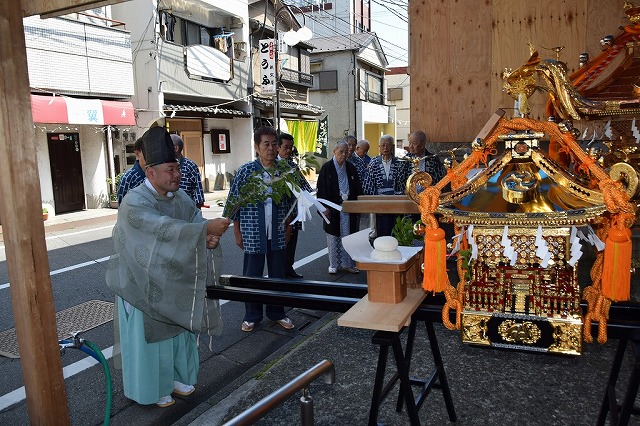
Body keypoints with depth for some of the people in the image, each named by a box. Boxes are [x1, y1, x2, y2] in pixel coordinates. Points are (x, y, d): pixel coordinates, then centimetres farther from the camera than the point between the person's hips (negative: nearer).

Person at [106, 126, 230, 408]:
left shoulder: (180, 197, -2)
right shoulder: (134, 202, -24)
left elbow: (197, 221, -10)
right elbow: (163, 228, -39)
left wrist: (211, 237, -33)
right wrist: (206, 228, -46)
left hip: (176, 282, 7)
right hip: (144, 284, -6)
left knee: (179, 329, 18)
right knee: (150, 335, 8)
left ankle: (176, 377, 39)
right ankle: (152, 388, 28)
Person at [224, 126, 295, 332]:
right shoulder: (246, 170, -7)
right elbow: (234, 202, -3)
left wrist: (288, 227, 11)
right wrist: (237, 233, -3)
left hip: (278, 234, 3)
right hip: (253, 233, -3)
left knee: (278, 275, 13)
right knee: (252, 276, 8)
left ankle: (277, 312, 31)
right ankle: (252, 315, 25)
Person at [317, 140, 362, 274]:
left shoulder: (351, 168, 9)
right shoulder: (327, 167, -2)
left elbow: (357, 189, 13)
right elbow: (321, 189, -5)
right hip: (332, 207, -3)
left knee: (347, 236, 6)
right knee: (333, 235, 5)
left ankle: (347, 264, 15)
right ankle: (334, 264, 15)